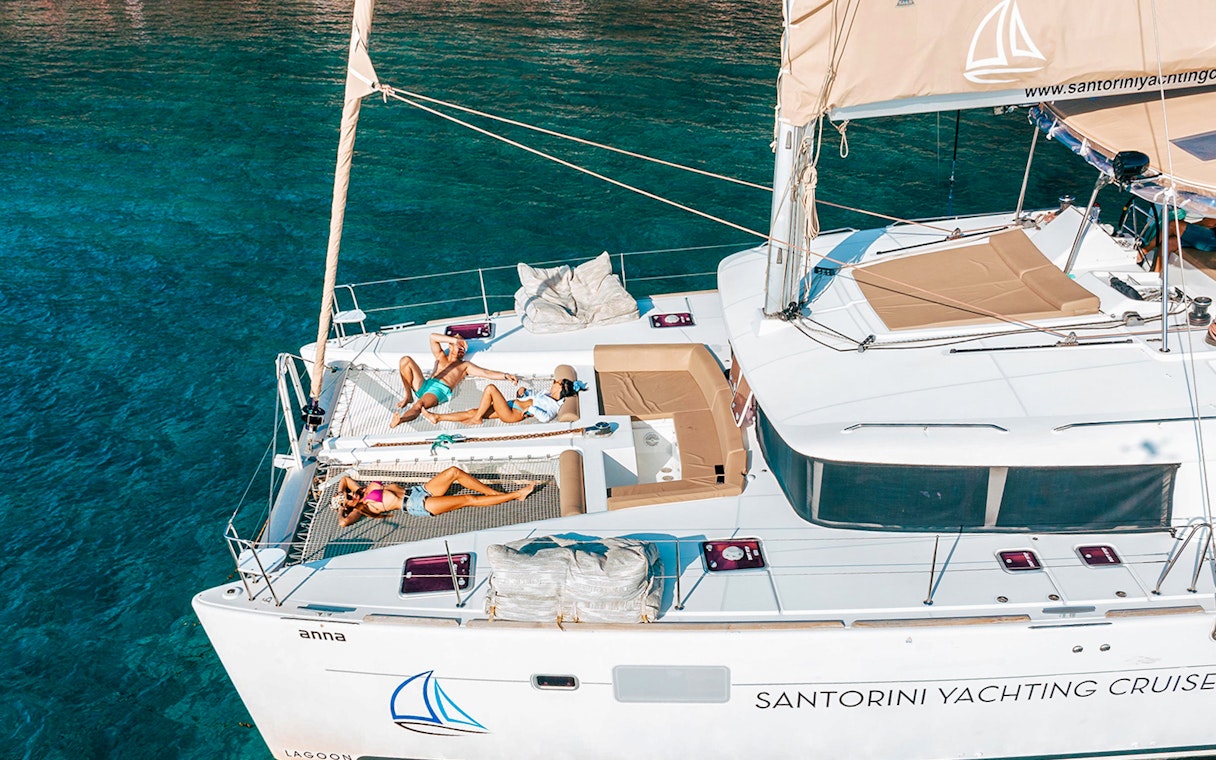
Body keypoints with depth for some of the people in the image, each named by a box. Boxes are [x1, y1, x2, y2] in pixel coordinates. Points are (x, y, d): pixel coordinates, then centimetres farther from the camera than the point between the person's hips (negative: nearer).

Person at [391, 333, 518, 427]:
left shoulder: (464, 365, 24)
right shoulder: (441, 357, 32)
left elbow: (486, 373, 11)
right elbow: (433, 336, 18)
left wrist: (505, 375, -6)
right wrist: (456, 340, 15)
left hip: (440, 391, -4)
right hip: (424, 385, 4)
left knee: (418, 406, -38)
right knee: (406, 360, -16)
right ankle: (409, 397, -11)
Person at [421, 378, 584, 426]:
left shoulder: (554, 405, -8)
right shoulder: (546, 395, 21)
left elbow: (545, 417, -29)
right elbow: (531, 395, 35)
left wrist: (531, 409, -23)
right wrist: (522, 391, 15)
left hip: (512, 414, -9)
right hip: (510, 406, 9)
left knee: (490, 388, -18)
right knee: (472, 412, 5)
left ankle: (477, 419, -7)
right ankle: (437, 417, 10)